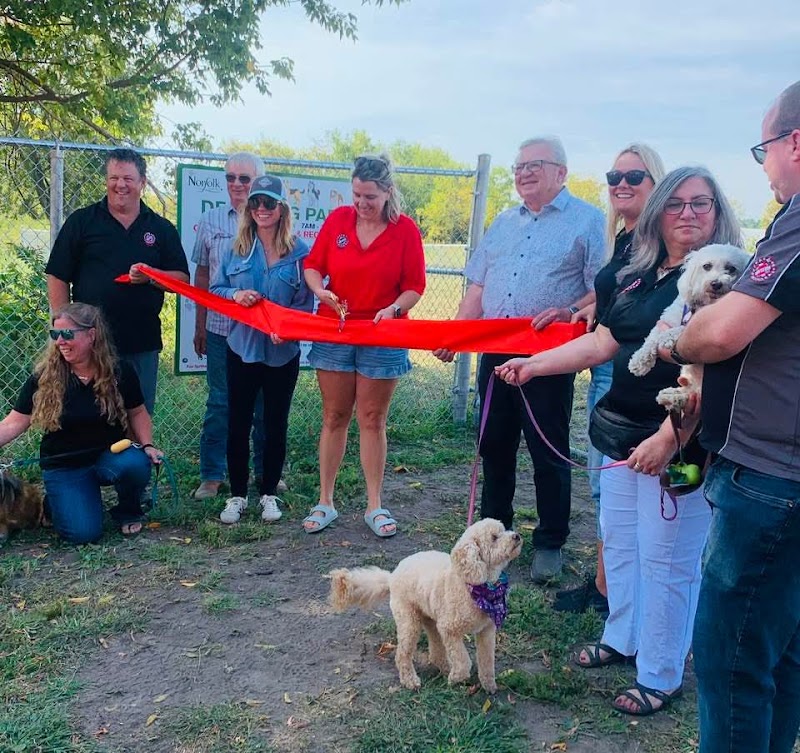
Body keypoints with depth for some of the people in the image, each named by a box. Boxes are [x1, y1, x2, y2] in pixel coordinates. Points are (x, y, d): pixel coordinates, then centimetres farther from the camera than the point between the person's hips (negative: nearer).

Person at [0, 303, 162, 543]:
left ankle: (128, 511, -1)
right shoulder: (43, 378, -8)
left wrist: (147, 445, -10)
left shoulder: (120, 372, -7)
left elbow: (137, 413, 5)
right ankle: (54, 500, 18)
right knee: (84, 533, -19)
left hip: (110, 455, 0)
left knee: (136, 464, -36)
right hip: (64, 466, 0)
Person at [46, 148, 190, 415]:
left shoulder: (162, 228, 8)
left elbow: (182, 279, 5)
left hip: (142, 344, 2)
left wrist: (150, 275, -15)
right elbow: (58, 277, 1)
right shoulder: (81, 221, 2)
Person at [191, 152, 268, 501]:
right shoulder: (211, 220, 6)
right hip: (221, 327, 1)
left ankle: (265, 471, 24)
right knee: (219, 403, 6)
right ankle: (212, 475, 16)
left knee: (265, 403, 9)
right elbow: (202, 275, 11)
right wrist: (199, 325, 10)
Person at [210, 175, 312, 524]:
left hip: (283, 351, -1)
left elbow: (305, 303, -3)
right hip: (242, 347, 2)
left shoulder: (299, 252, -5)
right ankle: (237, 494, 22)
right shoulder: (235, 249, 2)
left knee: (275, 424, 10)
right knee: (238, 423, 8)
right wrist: (234, 294, -15)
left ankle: (269, 493, 26)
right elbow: (214, 290, 7)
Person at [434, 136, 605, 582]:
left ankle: (550, 544, 16)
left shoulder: (588, 221, -2)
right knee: (495, 446, 14)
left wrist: (570, 312, -25)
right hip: (494, 353, 6)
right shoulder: (504, 223, 17)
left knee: (549, 453, 2)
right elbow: (479, 287, 16)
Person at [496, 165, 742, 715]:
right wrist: (534, 364, 9)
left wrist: (670, 437, -24)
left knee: (666, 559, 2)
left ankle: (661, 679, 19)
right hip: (621, 432, 8)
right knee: (618, 541, 18)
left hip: (679, 443, -8)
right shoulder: (640, 277, 11)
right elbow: (602, 343, 13)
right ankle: (621, 640, 38)